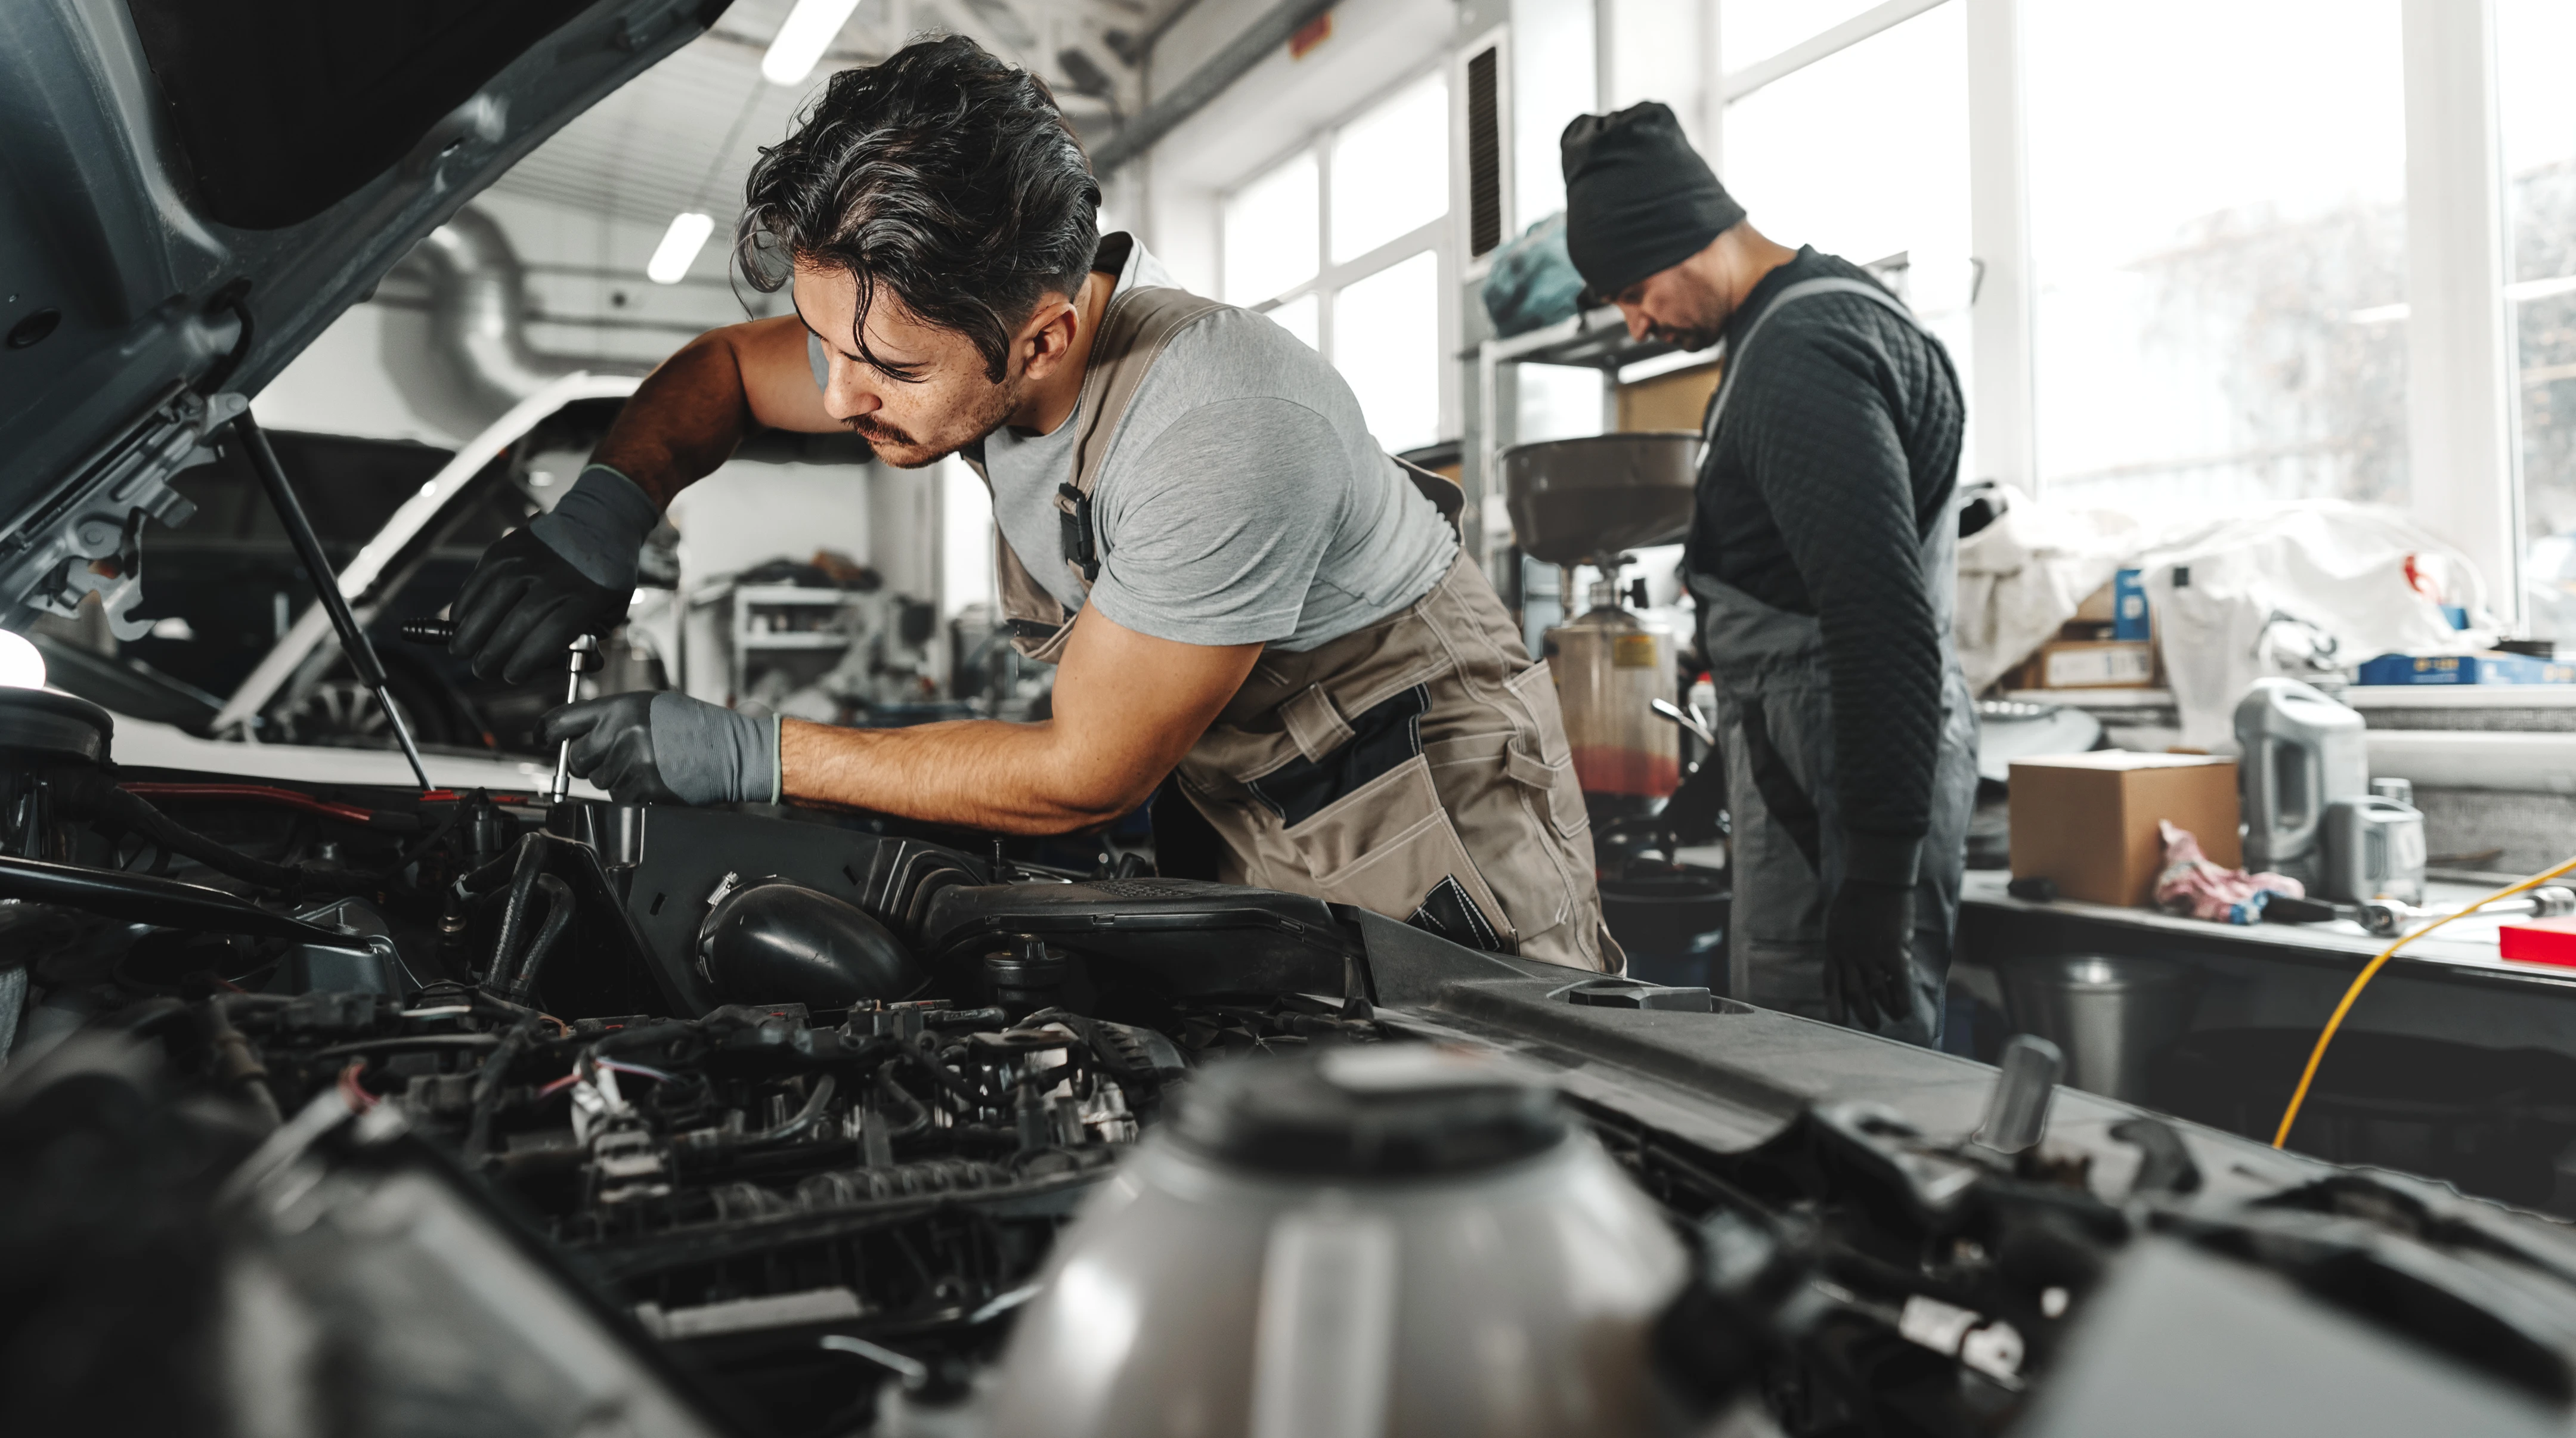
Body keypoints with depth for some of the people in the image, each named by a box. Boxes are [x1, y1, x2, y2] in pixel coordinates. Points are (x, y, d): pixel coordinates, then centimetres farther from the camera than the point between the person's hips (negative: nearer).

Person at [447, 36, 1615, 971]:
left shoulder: (1223, 441, -38)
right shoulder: (933, 327, -13)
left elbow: (1084, 775, -26)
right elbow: (721, 365, 7)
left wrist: (753, 759, -21)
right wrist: (603, 512, -15)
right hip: (1232, 811, 7)